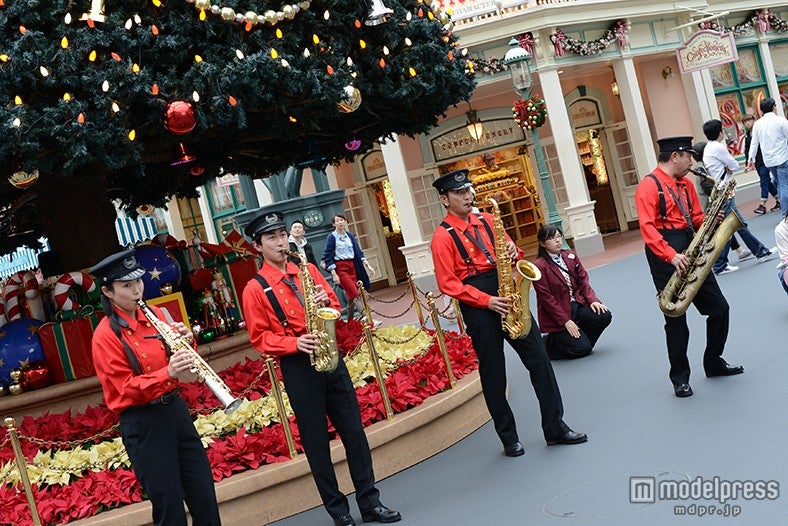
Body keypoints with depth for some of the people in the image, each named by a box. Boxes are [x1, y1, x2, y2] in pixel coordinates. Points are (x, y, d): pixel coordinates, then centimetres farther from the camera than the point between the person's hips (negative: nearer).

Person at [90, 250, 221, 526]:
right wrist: (168, 373, -30)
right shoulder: (105, 336, -11)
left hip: (175, 409, 6)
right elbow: (127, 388, -15)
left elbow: (180, 364, 10)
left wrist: (186, 342, -12)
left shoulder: (154, 315, 6)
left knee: (205, 495, 9)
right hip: (142, 423, -5)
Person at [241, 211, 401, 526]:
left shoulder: (308, 270, 10)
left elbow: (335, 305, 13)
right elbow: (260, 337, -5)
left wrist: (326, 301, -9)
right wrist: (294, 343, -19)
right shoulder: (255, 289, -4)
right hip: (297, 367, -4)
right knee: (316, 440, 4)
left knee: (354, 431, 6)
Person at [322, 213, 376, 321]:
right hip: (340, 268, -5)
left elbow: (358, 251, 14)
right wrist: (334, 274, -14)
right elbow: (328, 257, -7)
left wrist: (368, 265, 7)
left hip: (352, 266, 5)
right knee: (356, 295, -14)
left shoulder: (349, 235, 11)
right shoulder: (331, 237, -4)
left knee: (351, 296, 5)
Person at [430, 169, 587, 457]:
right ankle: (508, 438, 19)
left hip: (507, 297, 5)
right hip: (477, 309, -5)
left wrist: (514, 251, -6)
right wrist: (487, 301, -19)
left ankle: (555, 428, 13)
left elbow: (507, 250, 19)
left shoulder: (486, 220, 11)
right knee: (493, 375, 5)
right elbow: (448, 284, -12)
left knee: (540, 361, 3)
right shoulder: (442, 237, -6)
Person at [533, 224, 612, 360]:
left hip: (577, 305, 6)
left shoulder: (570, 256, 6)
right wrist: (566, 321, -19)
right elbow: (547, 298, -16)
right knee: (582, 349, -15)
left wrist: (592, 300, -10)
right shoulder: (539, 266, -14)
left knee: (604, 316, -17)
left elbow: (583, 280, 8)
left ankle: (580, 338, 7)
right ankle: (549, 343, 11)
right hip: (557, 316, -6)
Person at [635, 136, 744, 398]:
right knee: (676, 320, 0)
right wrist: (671, 256, -28)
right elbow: (648, 228, -19)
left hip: (690, 252, 7)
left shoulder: (686, 184, 15)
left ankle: (714, 363, 26)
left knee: (719, 308, 8)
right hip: (665, 258, -7)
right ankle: (680, 377, 14)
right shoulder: (649, 186, -10)